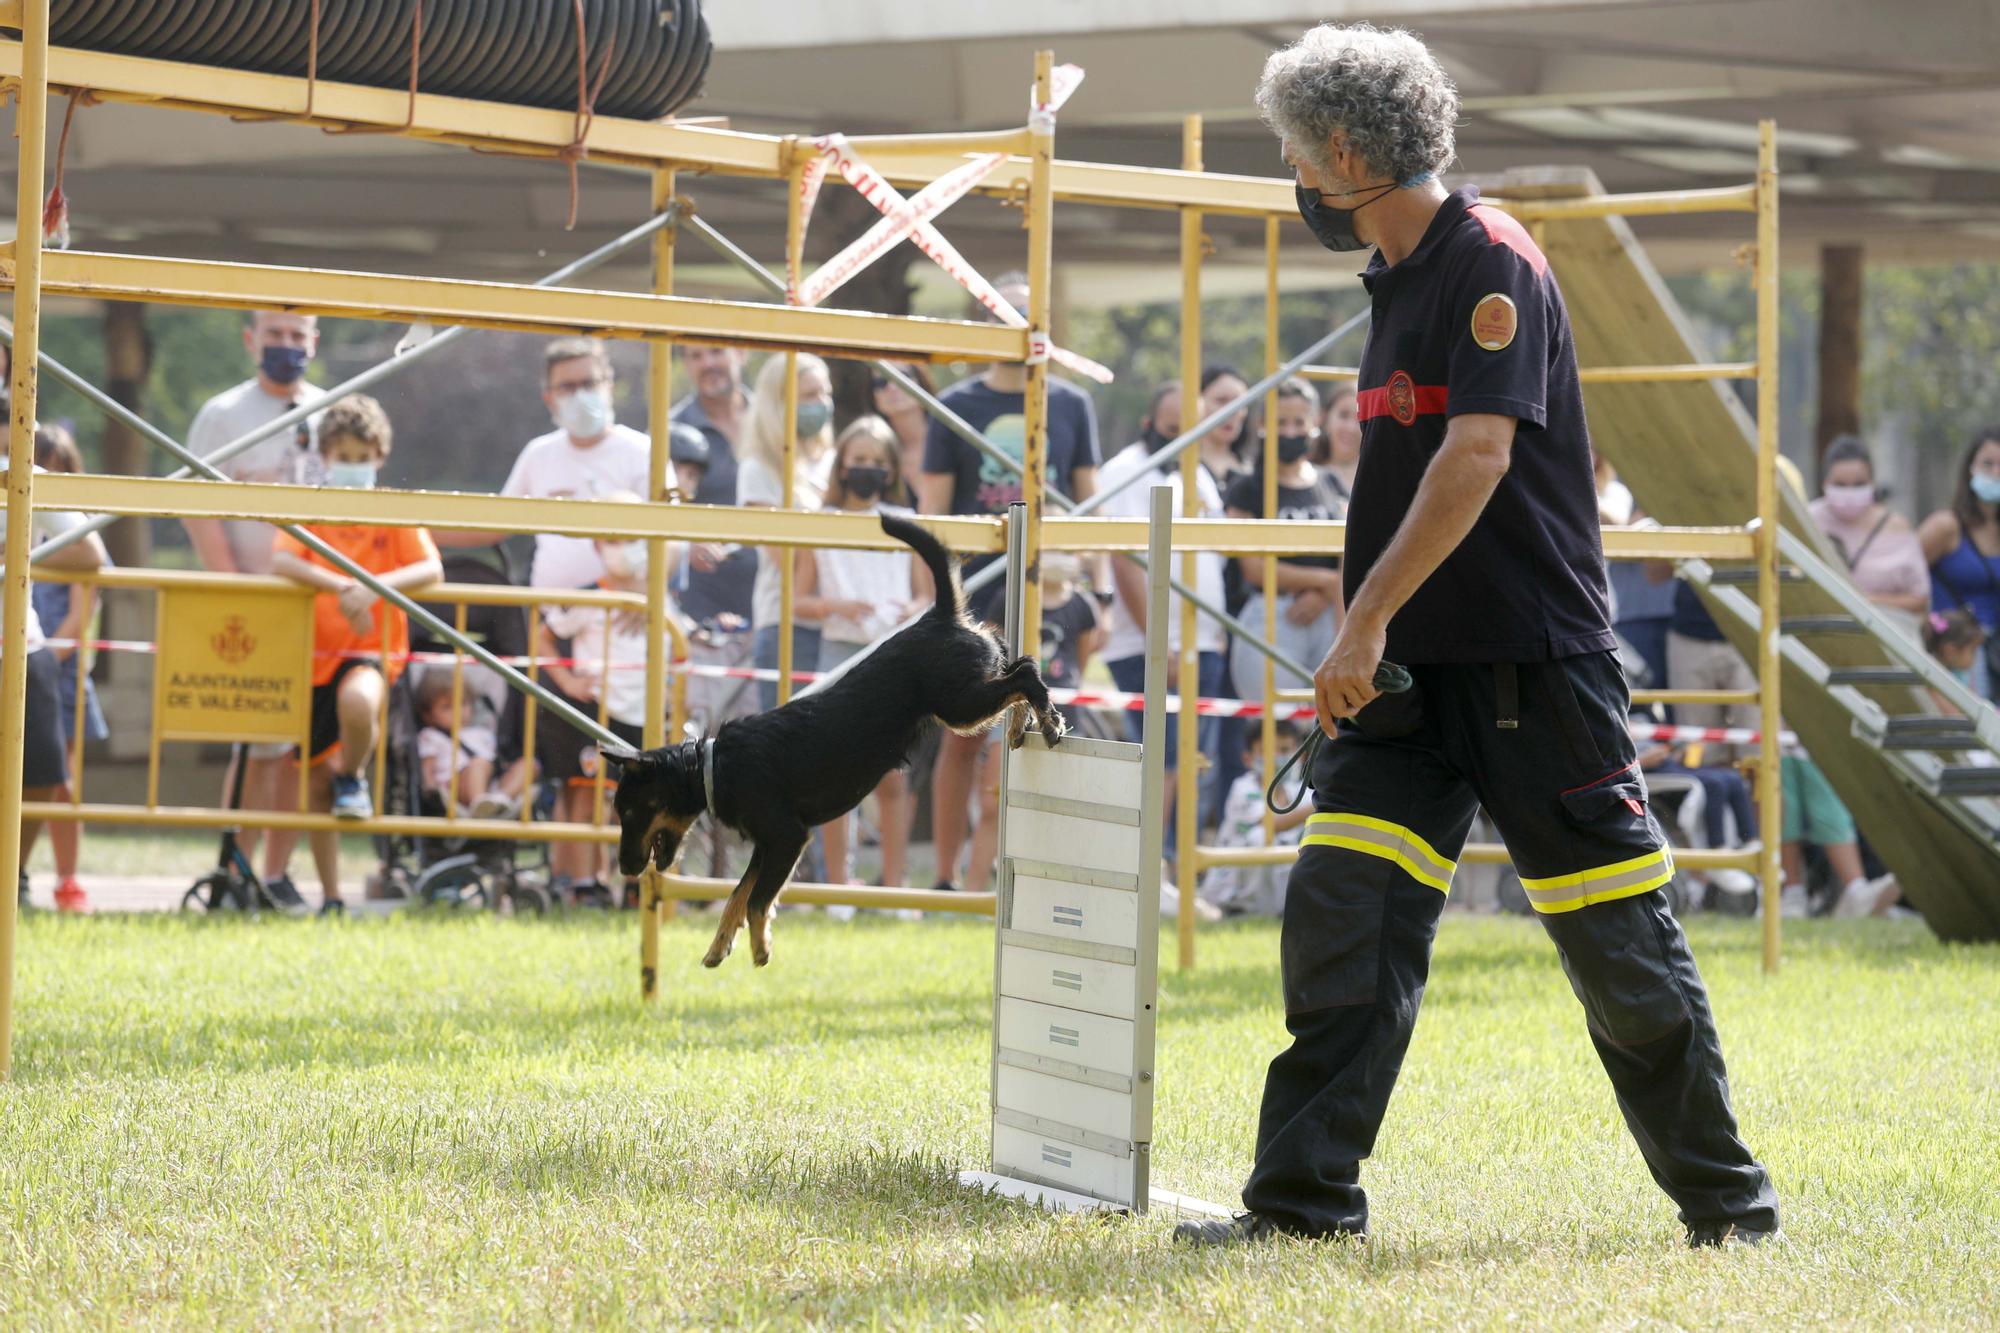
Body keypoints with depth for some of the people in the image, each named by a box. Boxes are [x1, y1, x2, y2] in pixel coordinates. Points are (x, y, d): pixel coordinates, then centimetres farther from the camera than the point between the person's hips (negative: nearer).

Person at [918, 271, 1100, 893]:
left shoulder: (1072, 406, 9)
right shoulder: (955, 406, 4)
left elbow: (1089, 506, 11)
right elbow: (932, 511, 1)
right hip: (973, 604, -1)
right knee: (962, 742, 2)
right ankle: (947, 879, 8)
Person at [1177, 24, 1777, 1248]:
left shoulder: (1491, 263, -13)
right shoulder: (1398, 280, 14)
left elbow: (1477, 457, -23)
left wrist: (1367, 620, -26)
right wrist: (1370, 642, 17)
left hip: (1534, 665, -8)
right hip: (1417, 673, 8)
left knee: (1621, 945, 0)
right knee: (1342, 913, -3)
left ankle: (1728, 1201, 13)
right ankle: (1306, 1196, -1)